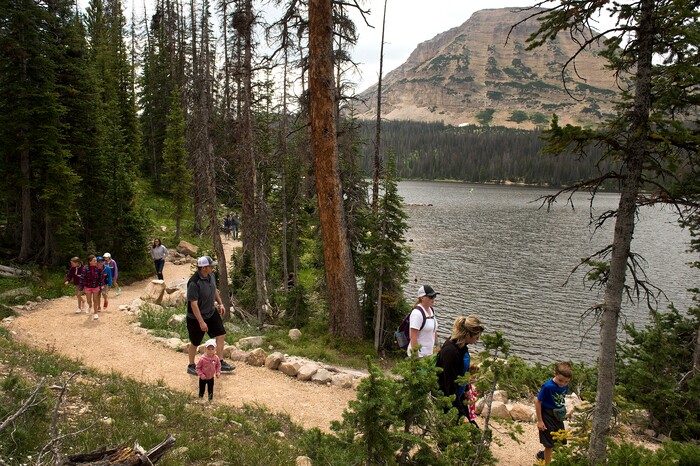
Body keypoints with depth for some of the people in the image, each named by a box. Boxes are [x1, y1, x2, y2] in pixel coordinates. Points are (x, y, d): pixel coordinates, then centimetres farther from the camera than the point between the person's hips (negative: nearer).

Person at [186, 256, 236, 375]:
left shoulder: (211, 275, -6)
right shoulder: (194, 283, -31)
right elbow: (193, 304, -28)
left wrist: (220, 304, 12)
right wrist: (201, 322, -26)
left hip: (211, 313, 7)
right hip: (196, 317, -7)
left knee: (221, 335, 7)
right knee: (195, 343, 10)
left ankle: (221, 363, 21)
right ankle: (191, 366, 33)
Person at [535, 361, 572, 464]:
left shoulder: (565, 386, -8)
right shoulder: (548, 386, -26)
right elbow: (538, 402, -19)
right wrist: (540, 421, -16)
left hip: (558, 416, 7)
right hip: (547, 416, -7)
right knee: (549, 443, 1)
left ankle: (542, 455, 41)